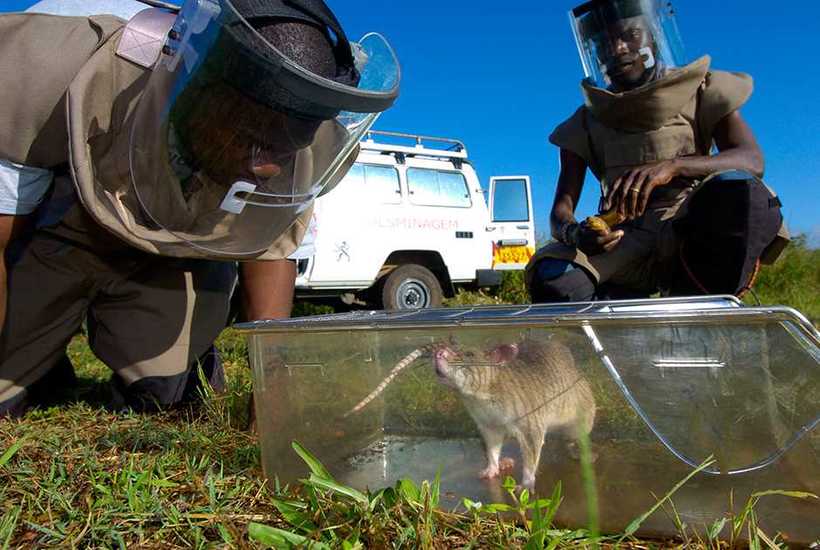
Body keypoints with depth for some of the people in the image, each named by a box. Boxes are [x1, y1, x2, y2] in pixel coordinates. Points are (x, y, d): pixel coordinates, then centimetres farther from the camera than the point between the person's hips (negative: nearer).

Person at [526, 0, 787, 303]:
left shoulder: (703, 93, 10)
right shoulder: (585, 124, 13)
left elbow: (752, 160, -8)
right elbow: (561, 210, 3)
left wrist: (671, 166, -29)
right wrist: (573, 233, -24)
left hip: (694, 236, -1)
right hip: (623, 240, 1)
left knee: (738, 189, -34)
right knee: (550, 276, -29)